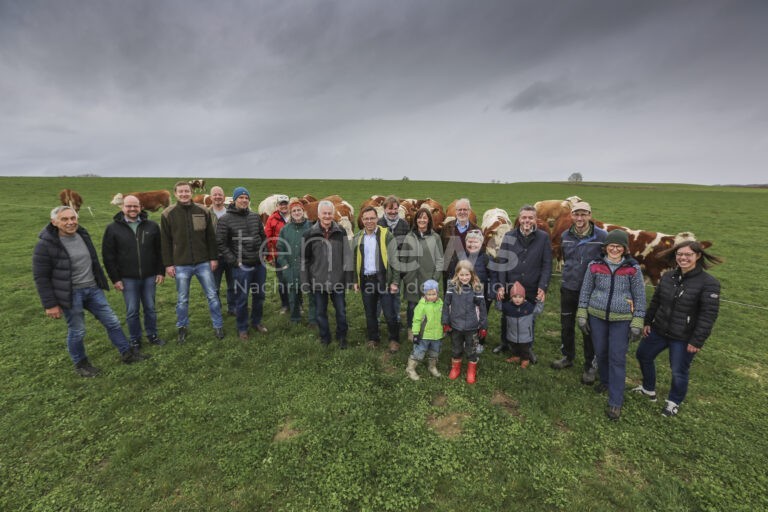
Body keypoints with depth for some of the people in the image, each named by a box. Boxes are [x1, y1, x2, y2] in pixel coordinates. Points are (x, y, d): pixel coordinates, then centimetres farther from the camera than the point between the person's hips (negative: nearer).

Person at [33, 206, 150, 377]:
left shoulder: (82, 235, 4)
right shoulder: (45, 245, -14)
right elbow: (41, 277, -12)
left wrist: (101, 282, 19)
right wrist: (50, 304, -12)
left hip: (93, 289, 6)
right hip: (71, 294, -6)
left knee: (112, 322, 10)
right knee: (77, 331, 7)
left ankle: (127, 353, 22)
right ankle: (80, 364, 29)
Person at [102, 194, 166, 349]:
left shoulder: (152, 226, 1)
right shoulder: (113, 228, -2)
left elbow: (159, 251, 5)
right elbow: (108, 256, -1)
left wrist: (161, 271, 1)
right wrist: (115, 278, -4)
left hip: (149, 276, 1)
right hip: (127, 278, -1)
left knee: (150, 308, 11)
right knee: (132, 311, 7)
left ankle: (152, 335, 27)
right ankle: (135, 339, 23)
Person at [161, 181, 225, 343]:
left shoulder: (203, 212, 0)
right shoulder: (168, 214, -2)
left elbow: (211, 237, 5)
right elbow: (165, 242, 0)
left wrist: (214, 258, 2)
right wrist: (168, 264, -3)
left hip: (203, 263, 1)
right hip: (181, 265, 0)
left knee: (212, 296, 7)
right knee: (182, 299, 12)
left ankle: (218, 326, 21)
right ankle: (183, 328, 31)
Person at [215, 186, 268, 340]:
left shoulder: (255, 216, 5)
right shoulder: (225, 220, -7)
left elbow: (263, 237, 15)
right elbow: (221, 244, -7)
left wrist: (262, 253, 8)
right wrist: (234, 261, -11)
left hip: (259, 264, 4)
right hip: (241, 267, -4)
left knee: (259, 296, 16)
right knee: (241, 299, 6)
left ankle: (257, 322, 35)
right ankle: (242, 328, 25)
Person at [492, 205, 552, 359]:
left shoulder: (543, 238, -3)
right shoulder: (509, 236, -2)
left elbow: (547, 265, -3)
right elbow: (500, 262, -4)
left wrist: (543, 287, -11)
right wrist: (500, 285, -9)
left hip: (532, 290, 0)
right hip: (510, 288, 1)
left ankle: (528, 348, 37)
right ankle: (504, 343, 38)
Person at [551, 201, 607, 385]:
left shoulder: (602, 236, -13)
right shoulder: (565, 236, -1)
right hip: (568, 289, 4)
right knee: (566, 325, 16)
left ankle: (590, 366, 26)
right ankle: (567, 357, 37)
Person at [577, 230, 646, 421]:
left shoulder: (633, 268, -6)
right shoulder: (595, 265, -3)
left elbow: (640, 297, -1)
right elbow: (585, 291, 4)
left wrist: (637, 323, -4)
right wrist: (582, 315, 2)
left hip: (622, 320, -2)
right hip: (597, 317, 2)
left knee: (617, 359, 1)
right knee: (600, 353, 15)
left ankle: (615, 402, 11)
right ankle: (605, 381, 42)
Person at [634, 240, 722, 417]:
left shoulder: (708, 283, -17)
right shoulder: (668, 277, 0)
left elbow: (709, 315, -17)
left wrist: (697, 341, -18)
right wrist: (647, 322, 9)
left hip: (684, 338, -6)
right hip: (658, 330, 6)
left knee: (679, 372, 7)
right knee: (643, 355, 19)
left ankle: (674, 402, 34)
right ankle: (649, 389, 41)